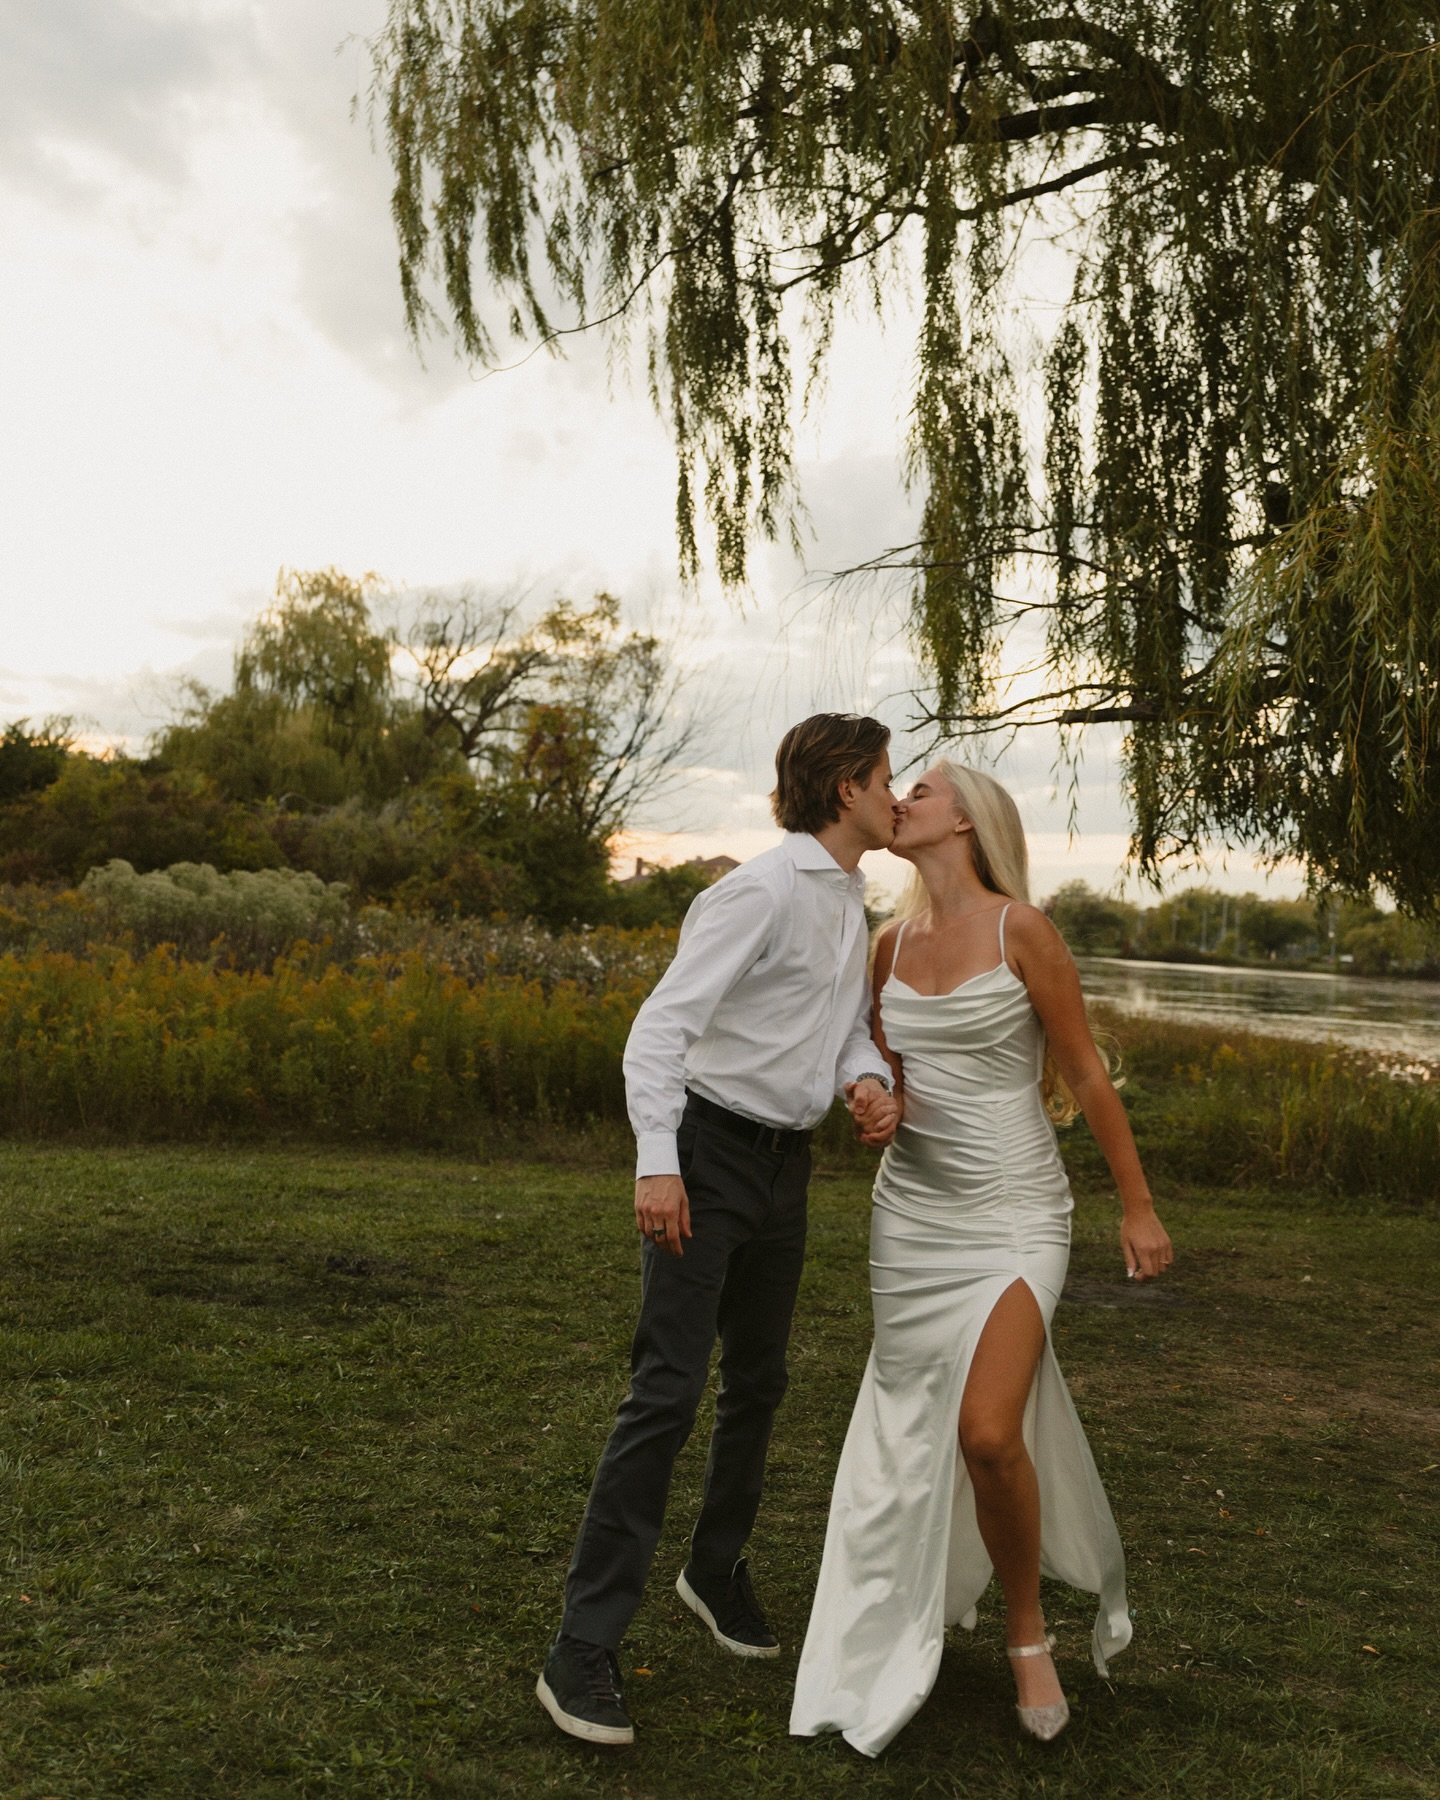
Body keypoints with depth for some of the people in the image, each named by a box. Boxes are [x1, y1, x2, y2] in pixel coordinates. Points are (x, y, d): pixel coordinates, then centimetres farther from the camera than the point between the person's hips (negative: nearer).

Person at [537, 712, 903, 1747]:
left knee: (759, 1382, 18)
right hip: (711, 1152, -8)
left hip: (787, 1166, 8)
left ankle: (718, 1571, 40)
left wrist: (871, 1081, -6)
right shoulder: (758, 893, -17)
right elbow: (662, 1026, -21)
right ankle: (585, 1650, -2)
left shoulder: (853, 903, 10)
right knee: (669, 1390, -11)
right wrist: (656, 1164, -29)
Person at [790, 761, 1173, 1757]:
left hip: (1015, 1213, -5)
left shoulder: (1022, 928, -10)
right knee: (913, 1425, 11)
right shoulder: (891, 943, 6)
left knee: (988, 1431, -17)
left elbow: (1086, 1074, -6)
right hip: (912, 1211, 5)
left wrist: (1139, 1207, -3)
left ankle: (1028, 1626, 12)